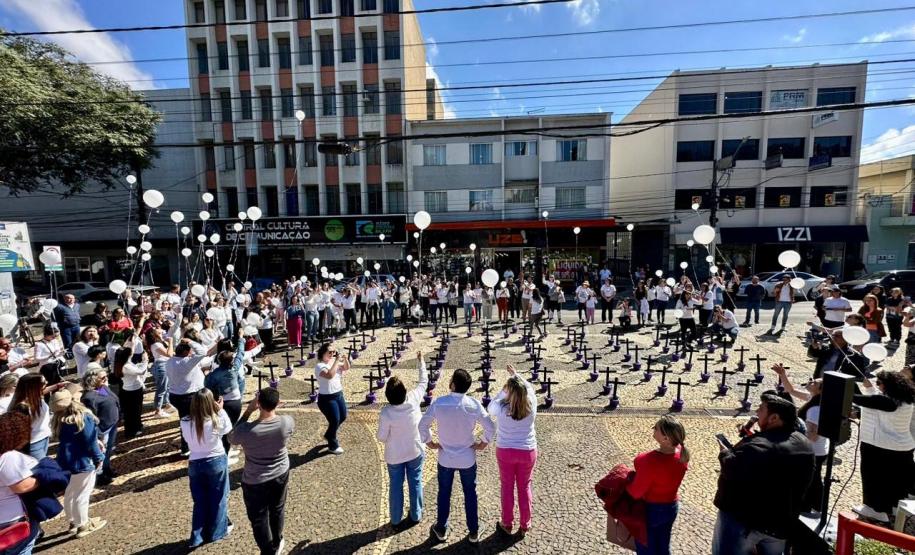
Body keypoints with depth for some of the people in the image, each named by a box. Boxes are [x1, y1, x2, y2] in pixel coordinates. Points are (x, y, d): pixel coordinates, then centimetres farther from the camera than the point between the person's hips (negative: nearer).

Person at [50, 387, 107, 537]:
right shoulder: (84, 417, -25)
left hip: (65, 462, 8)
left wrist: (95, 441, 12)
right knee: (81, 496, 9)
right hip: (82, 463, -8)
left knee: (69, 494, 23)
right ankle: (83, 526, 24)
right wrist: (98, 458, -5)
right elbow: (90, 442, -19)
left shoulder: (59, 420, -1)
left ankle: (73, 522, 40)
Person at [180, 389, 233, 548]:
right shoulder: (216, 421, -25)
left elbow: (187, 439, 3)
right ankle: (216, 532, 33)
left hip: (195, 464, 2)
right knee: (217, 498, 18)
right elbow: (228, 428, -3)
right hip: (217, 462, -2)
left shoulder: (185, 422, -17)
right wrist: (221, 410, -2)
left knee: (200, 501, 20)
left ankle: (197, 537, 29)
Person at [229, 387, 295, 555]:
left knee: (258, 518, 19)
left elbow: (231, 439, -6)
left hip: (255, 482, -3)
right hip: (281, 475, 4)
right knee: (278, 509, 28)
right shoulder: (288, 422, -24)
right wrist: (272, 406, -1)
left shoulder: (245, 430, -31)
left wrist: (248, 411, -12)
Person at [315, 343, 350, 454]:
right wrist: (337, 361, -35)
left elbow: (346, 368, 7)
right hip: (327, 398, -8)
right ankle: (333, 446, 23)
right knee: (335, 421, 0)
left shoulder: (334, 361, 1)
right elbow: (330, 375, -38)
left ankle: (329, 435, 44)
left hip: (339, 394, 8)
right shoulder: (320, 366, -21)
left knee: (342, 417, 20)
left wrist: (345, 359, -12)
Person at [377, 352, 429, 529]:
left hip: (395, 456, -2)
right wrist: (421, 361, 4)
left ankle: (396, 520, 34)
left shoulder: (386, 413, -29)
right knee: (415, 483, 20)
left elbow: (381, 437, -16)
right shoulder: (414, 399, -24)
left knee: (396, 487, 18)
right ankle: (416, 515, 38)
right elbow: (423, 382, -6)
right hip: (416, 452, 2)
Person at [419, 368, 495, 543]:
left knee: (444, 493, 21)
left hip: (445, 458, 0)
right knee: (470, 493, 19)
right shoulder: (474, 404, -19)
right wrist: (483, 443, 2)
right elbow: (490, 427, -14)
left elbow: (422, 425, -13)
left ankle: (441, 530, 38)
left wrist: (429, 442, 2)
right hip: (467, 458, 0)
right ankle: (474, 532, 33)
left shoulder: (438, 403, -20)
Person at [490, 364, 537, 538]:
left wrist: (502, 391, -1)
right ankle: (525, 525, 32)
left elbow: (490, 407, 1)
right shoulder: (531, 405, -18)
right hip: (527, 451, 2)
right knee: (525, 487, 18)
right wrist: (516, 375, 14)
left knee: (507, 486, 16)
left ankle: (506, 524, 31)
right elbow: (529, 388, 3)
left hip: (505, 451, -1)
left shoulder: (501, 407, -24)